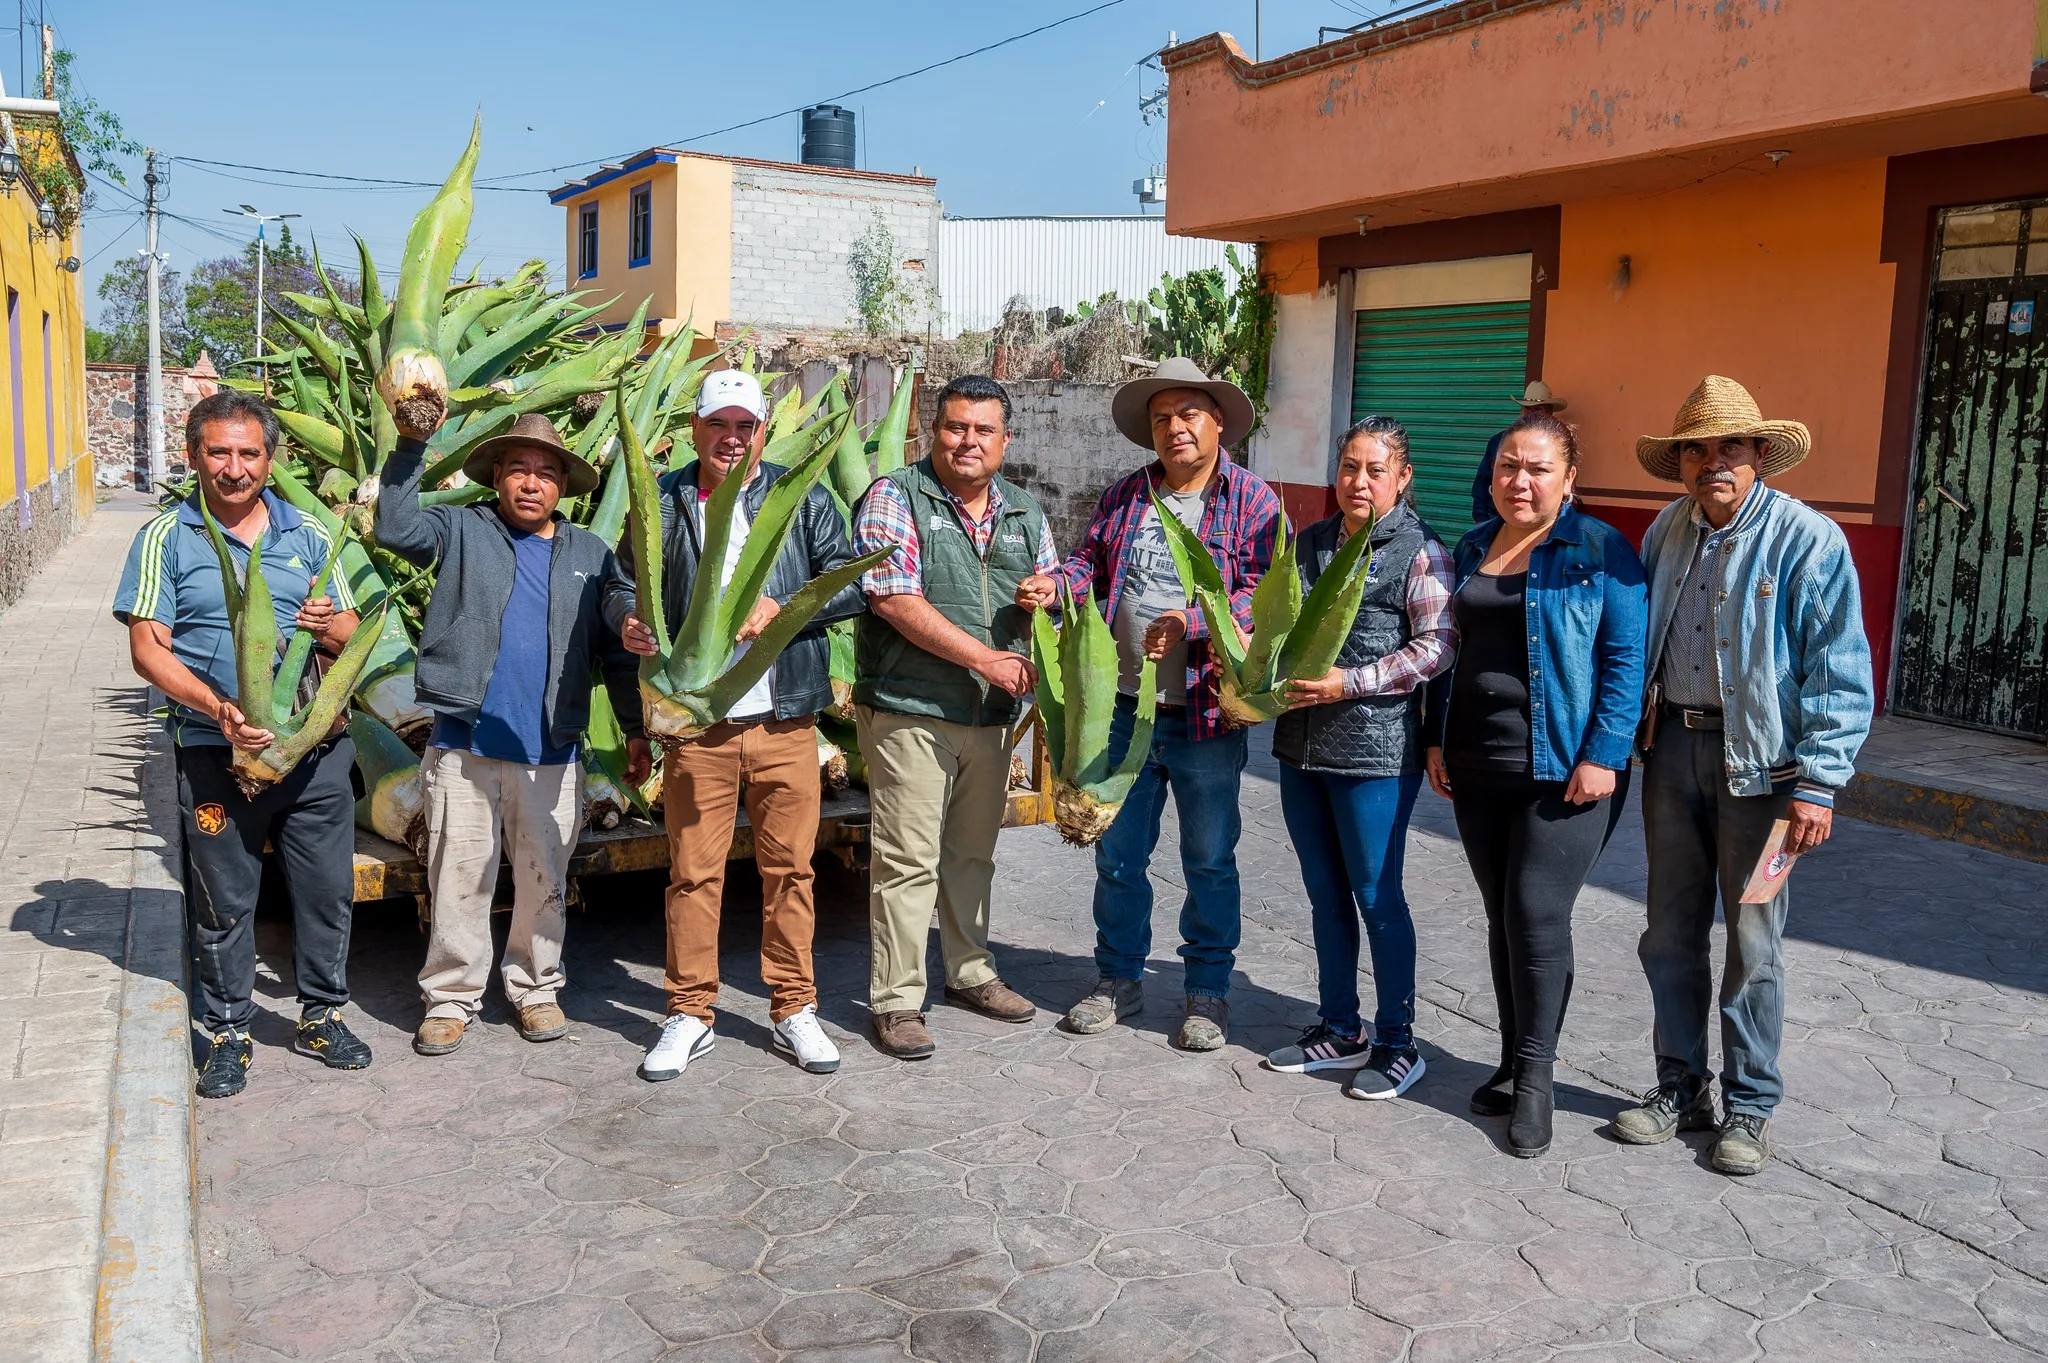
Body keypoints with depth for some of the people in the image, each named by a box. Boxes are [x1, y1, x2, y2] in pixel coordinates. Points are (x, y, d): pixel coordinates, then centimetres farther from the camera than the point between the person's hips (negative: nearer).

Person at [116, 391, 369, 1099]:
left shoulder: (308, 535, 9)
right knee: (224, 901, 8)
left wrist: (331, 625, -13)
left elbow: (352, 636, 12)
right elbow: (147, 649, -6)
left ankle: (321, 1014, 27)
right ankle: (228, 1030, 24)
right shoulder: (166, 538, 0)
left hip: (317, 745, 3)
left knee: (328, 888, 9)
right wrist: (218, 709, -20)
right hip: (217, 750, -2)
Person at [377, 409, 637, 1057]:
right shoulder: (462, 531, 7)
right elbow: (395, 527, -11)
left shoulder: (591, 555, 12)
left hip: (551, 752, 2)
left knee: (544, 881, 10)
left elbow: (616, 649, 12)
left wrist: (640, 727, 9)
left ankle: (534, 986, 26)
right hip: (463, 745, -1)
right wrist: (412, 444, -18)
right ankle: (451, 994, 18)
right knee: (459, 879, 5)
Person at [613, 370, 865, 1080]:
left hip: (785, 721, 0)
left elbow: (851, 581, 0)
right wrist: (628, 618, -18)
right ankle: (689, 1015, 17)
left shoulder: (802, 496, 6)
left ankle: (793, 1010, 20)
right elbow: (626, 585, 6)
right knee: (693, 873, 3)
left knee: (789, 868, 6)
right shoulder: (663, 501, 8)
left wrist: (781, 607, -15)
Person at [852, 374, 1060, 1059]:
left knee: (974, 851, 18)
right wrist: (984, 657, -19)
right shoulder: (895, 498, -6)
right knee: (909, 859, -3)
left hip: (991, 714, 6)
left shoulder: (1024, 513, 12)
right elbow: (894, 599, -17)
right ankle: (896, 1001, 7)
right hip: (909, 711, -6)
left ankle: (971, 972, 33)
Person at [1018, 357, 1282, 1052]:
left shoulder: (1252, 499, -4)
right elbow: (1091, 562, 13)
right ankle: (1119, 978, 30)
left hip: (1205, 713, -4)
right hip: (1123, 707, 4)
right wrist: (1054, 585, -10)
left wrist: (1192, 624, -27)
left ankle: (1208, 989, 24)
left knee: (1209, 859, 9)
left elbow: (1264, 591, -13)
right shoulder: (1123, 496, 10)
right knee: (1118, 852, 14)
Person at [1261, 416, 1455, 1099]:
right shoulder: (1308, 543, 13)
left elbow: (1437, 647, -14)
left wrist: (1349, 683, -20)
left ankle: (1396, 1044, 15)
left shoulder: (1419, 551, -6)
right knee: (1325, 893, 14)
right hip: (1301, 743, 6)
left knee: (1376, 896, 1)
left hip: (1375, 750, -6)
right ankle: (1340, 1030, 27)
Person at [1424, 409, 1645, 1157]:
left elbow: (1626, 660, -10)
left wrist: (1603, 756, -16)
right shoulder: (1473, 547, 11)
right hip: (1479, 765, 6)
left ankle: (1534, 1077, 8)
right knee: (1504, 916, 12)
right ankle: (1513, 1061, 24)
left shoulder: (1601, 551, -6)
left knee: (1538, 913, -7)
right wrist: (1438, 740, 11)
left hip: (1564, 767, -6)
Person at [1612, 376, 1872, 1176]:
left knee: (1752, 944, 4)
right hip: (1672, 747, 5)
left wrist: (1818, 784, -16)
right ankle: (1680, 1089, 27)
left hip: (1759, 762, -5)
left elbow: (1839, 673, -11)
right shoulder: (1668, 531, 7)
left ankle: (1749, 1108, 20)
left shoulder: (1808, 540, -10)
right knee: (1670, 935, 12)